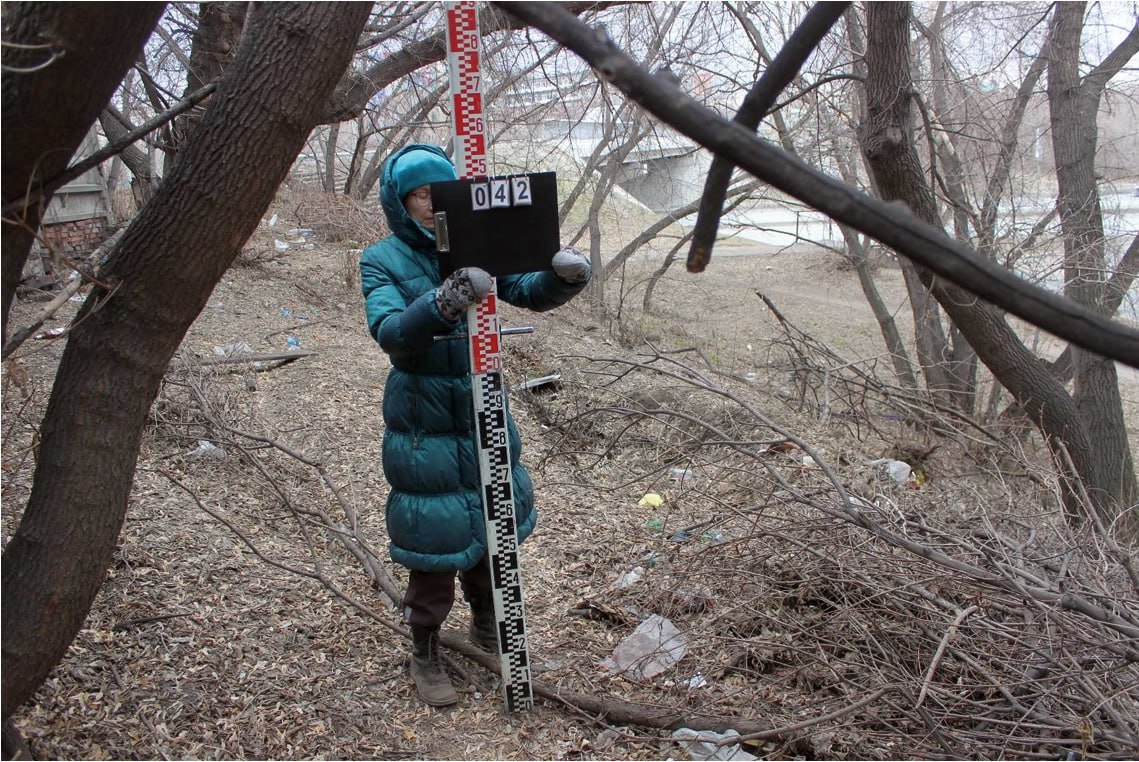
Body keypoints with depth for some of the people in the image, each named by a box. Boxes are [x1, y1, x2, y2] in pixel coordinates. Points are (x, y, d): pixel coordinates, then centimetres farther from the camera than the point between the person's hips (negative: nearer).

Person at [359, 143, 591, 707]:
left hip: (483, 412, 4)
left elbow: (528, 291, -8)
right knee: (434, 536, 3)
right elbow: (390, 333, -25)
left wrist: (563, 276, -30)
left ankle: (486, 626, 43)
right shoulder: (382, 261, -10)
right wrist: (444, 303, -42)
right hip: (425, 423, -4)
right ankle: (425, 654, 27)